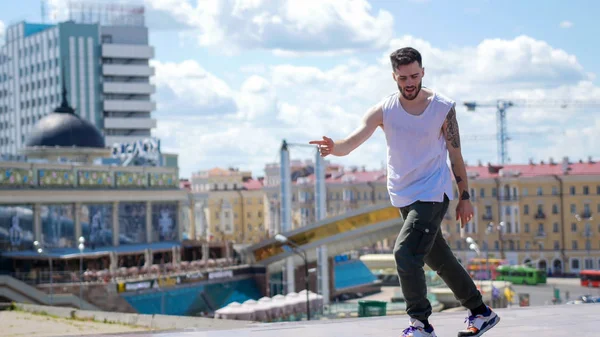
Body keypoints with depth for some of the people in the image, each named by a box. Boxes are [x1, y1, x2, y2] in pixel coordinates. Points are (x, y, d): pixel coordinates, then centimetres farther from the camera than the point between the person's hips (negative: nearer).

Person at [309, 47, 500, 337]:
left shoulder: (443, 108, -9)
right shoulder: (382, 111, -6)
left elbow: (455, 155, -2)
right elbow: (350, 143, -17)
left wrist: (465, 197, 1)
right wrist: (334, 147, -40)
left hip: (433, 194, -5)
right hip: (403, 198, 5)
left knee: (405, 252, -21)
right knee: (439, 259, 15)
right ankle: (481, 313, 32)